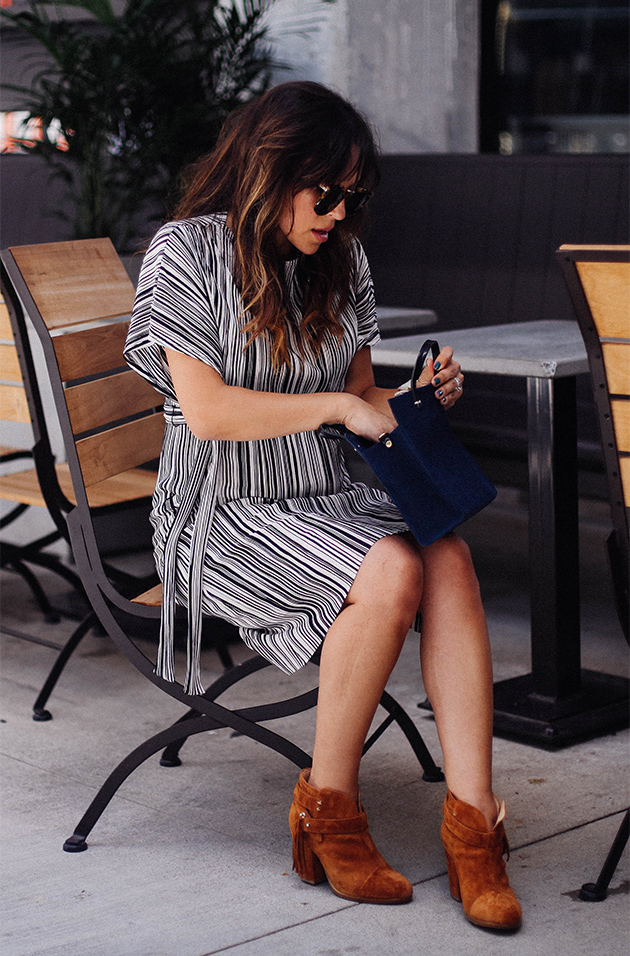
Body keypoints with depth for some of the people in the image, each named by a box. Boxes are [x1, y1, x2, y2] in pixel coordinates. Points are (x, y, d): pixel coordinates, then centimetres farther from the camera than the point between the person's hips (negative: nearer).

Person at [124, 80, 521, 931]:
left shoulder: (341, 261, 13)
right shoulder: (186, 252, -5)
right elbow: (208, 412, -15)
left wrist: (417, 395, -1)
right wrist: (339, 406, -16)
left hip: (335, 497, 6)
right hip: (226, 515, -5)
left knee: (449, 557, -26)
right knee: (392, 572, -31)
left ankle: (473, 821, -28)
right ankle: (327, 811, -15)